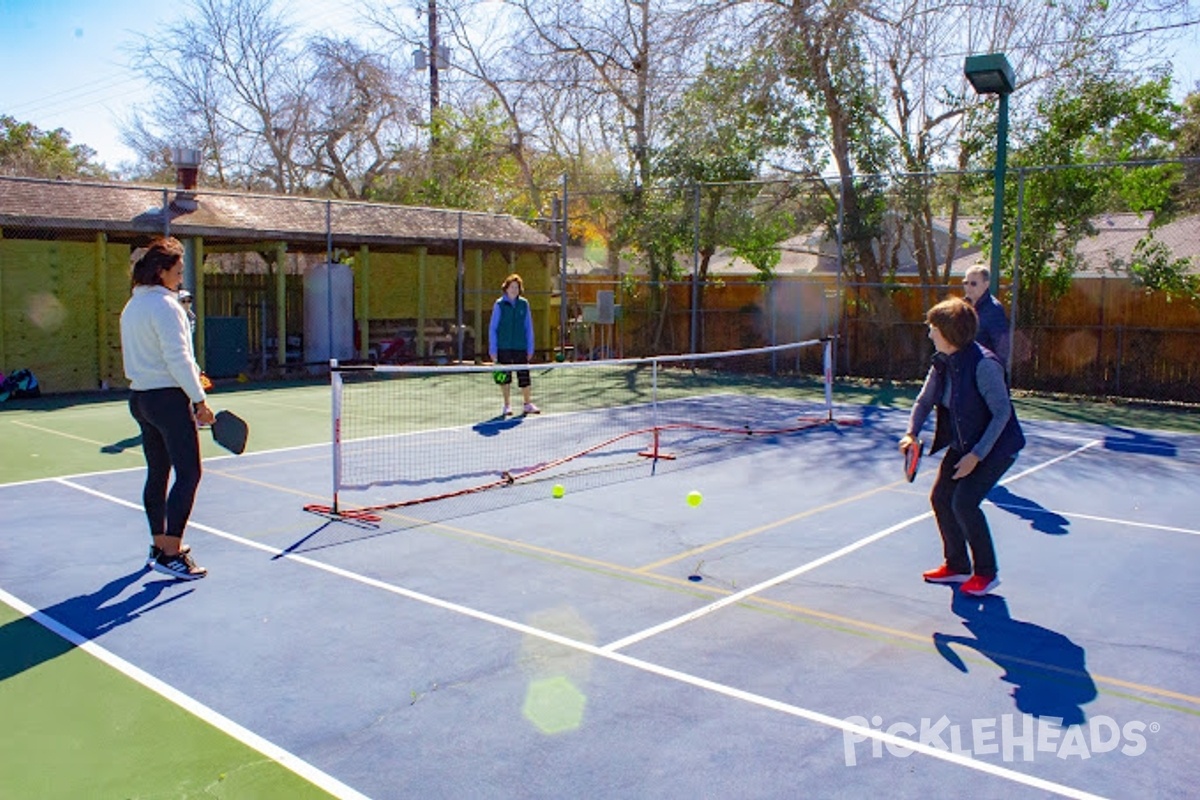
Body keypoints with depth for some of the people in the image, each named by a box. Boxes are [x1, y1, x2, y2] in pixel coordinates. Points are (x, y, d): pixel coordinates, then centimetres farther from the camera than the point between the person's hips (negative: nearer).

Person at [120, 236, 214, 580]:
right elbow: (178, 358, -18)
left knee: (157, 474, 16)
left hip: (140, 396, 9)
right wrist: (199, 400, -14)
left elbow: (139, 357, 18)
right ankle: (171, 553, -7)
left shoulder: (132, 306, 14)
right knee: (188, 474, -6)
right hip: (168, 397, -9)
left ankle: (159, 544, 25)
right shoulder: (165, 306, -14)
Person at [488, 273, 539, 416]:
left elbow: (528, 328, 9)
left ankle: (528, 404, 13)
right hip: (503, 348, -1)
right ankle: (507, 405, 14)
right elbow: (492, 328, 1)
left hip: (520, 347, 1)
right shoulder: (499, 304, -1)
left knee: (524, 375, 2)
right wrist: (492, 350, -4)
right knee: (505, 377, 4)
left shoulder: (524, 304, 5)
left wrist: (530, 348, 5)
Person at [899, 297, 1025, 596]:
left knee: (964, 502, -18)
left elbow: (1002, 413, -24)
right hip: (963, 445, 9)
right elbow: (924, 401, 7)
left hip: (996, 445, -8)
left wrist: (977, 455, -25)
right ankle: (957, 566, 23)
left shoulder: (983, 364, -26)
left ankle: (987, 573, 2)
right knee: (940, 497, 6)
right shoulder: (943, 362, -2)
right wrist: (911, 433, -10)